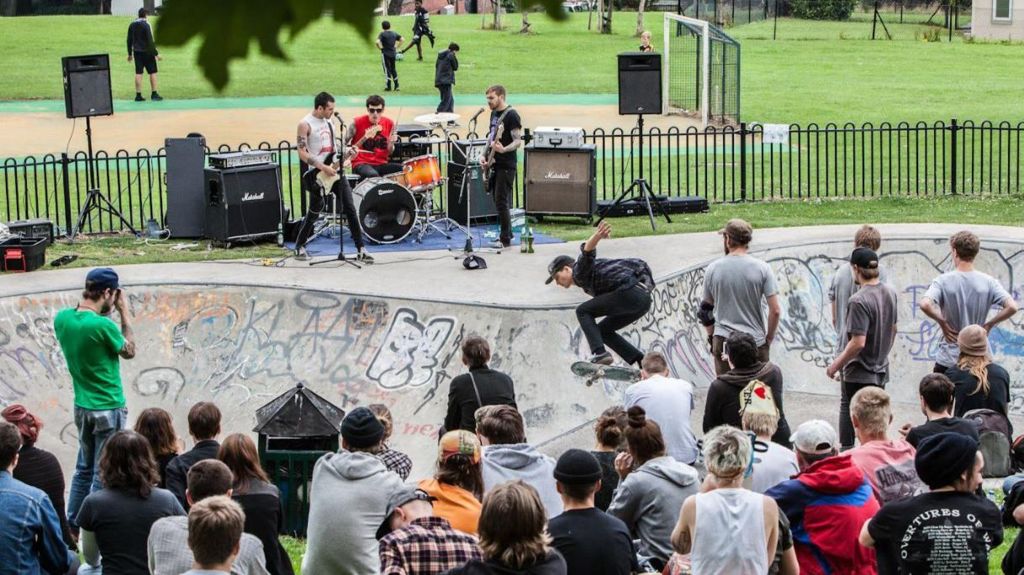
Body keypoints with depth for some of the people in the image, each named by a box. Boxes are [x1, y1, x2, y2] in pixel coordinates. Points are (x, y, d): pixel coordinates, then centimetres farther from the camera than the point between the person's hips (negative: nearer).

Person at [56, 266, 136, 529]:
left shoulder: (62, 318, -4)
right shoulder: (103, 325, -24)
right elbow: (129, 351, -6)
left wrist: (105, 314, 6)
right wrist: (124, 313, -3)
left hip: (82, 407, 7)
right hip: (109, 409, -7)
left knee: (84, 468, 20)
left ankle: (72, 525, 26)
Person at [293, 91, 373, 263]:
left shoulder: (328, 121, 11)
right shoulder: (305, 124, -11)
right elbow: (302, 153, -16)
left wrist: (346, 152, 3)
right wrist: (323, 167, -21)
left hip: (335, 170, 6)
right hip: (318, 174, -6)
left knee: (350, 209, -3)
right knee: (314, 212, 4)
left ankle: (360, 250, -3)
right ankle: (299, 247, 24)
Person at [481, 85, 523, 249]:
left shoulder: (511, 115, -14)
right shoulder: (494, 114, 13)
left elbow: (518, 141, -18)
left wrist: (503, 149, -35)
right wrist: (485, 156, 9)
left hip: (506, 166, -9)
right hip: (494, 164, 9)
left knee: (501, 202, -10)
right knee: (498, 200, 13)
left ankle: (505, 239, -6)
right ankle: (507, 233, 24)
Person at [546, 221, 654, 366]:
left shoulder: (579, 271, 3)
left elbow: (587, 255, -23)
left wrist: (596, 237, -42)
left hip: (630, 293, -10)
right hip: (644, 298, 10)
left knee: (583, 311, -1)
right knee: (604, 331, 20)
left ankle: (599, 353, -16)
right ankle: (642, 362, 10)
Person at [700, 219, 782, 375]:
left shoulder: (713, 269, 0)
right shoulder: (762, 268, -4)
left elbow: (706, 310, 9)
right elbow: (775, 311, -6)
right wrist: (768, 339, 7)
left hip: (723, 340, 1)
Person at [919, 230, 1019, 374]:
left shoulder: (943, 281, -9)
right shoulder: (988, 282, -3)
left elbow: (925, 305, -26)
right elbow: (1012, 307, -13)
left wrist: (942, 322, -10)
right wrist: (989, 324, -2)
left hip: (948, 359, -2)